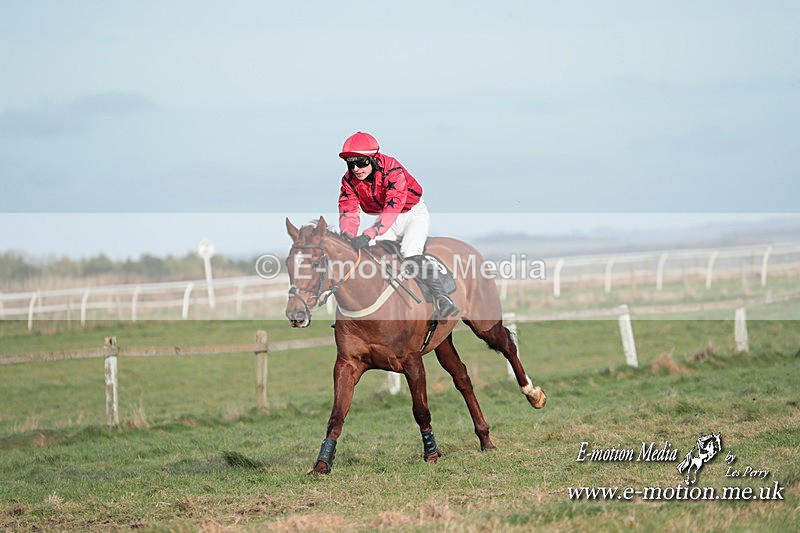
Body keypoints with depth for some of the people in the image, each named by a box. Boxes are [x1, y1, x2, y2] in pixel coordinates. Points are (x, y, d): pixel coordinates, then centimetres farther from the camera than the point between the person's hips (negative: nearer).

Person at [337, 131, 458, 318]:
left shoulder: (392, 169, -32)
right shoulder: (349, 180, -13)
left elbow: (393, 207, -43)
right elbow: (348, 211, -19)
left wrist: (368, 235, -54)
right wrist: (347, 236, -43)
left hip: (413, 213, -6)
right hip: (384, 219, 6)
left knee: (410, 253, -28)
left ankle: (440, 297, -28)